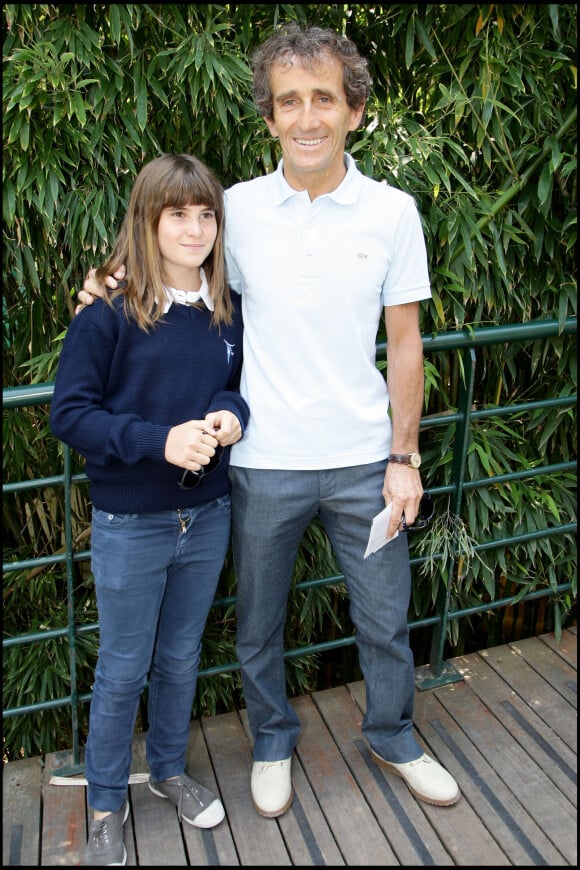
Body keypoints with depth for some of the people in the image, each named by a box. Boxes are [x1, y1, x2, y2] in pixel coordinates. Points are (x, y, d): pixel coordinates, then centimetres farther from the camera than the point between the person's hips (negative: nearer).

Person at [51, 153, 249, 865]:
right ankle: (107, 804, 36)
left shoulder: (227, 309, 1)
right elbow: (69, 414, -14)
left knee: (181, 657, 21)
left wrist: (232, 414, -11)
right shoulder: (109, 311, -13)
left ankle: (169, 769, 46)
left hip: (207, 518, 4)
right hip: (130, 526, -4)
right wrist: (159, 440, -26)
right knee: (122, 671, 12)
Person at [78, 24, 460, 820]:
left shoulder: (392, 212, -3)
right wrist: (115, 289, -6)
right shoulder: (237, 208, -3)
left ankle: (393, 738, 45)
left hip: (362, 459, 0)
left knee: (385, 620, 16)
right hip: (264, 462, 0)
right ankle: (273, 743, 45)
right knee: (259, 624, 16)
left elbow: (404, 341, 1)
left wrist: (404, 457, -2)